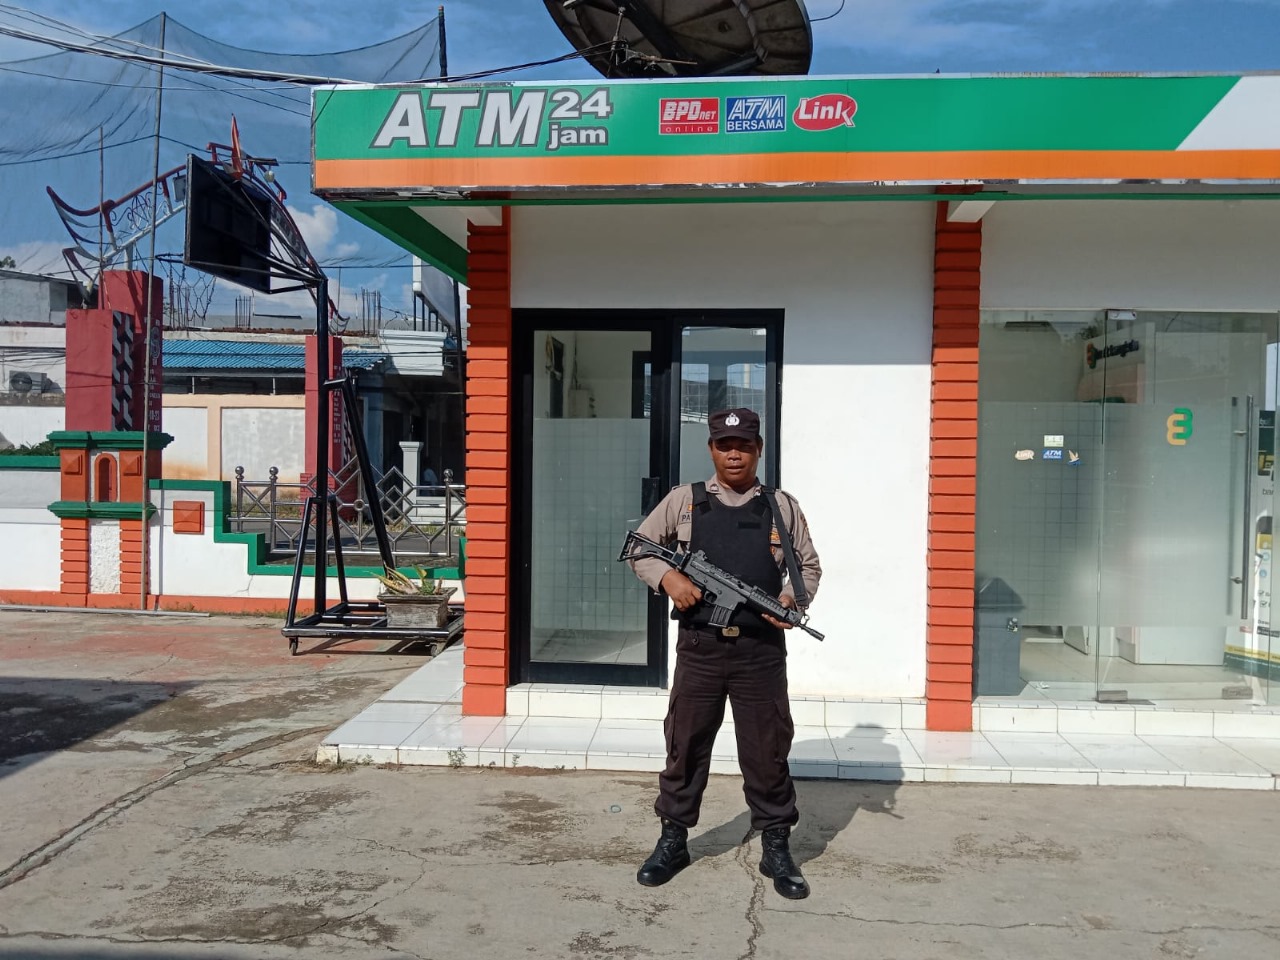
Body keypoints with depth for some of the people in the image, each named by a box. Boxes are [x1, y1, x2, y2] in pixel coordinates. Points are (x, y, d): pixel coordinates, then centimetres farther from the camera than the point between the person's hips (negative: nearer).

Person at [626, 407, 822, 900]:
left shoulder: (782, 507, 6)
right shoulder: (684, 500, 4)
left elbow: (809, 565, 13)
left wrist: (792, 597, -7)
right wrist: (668, 577, -10)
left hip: (761, 650, 0)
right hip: (700, 647, 0)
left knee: (768, 752, 8)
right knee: (685, 747, 10)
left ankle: (776, 848, 24)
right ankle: (673, 840, 27)